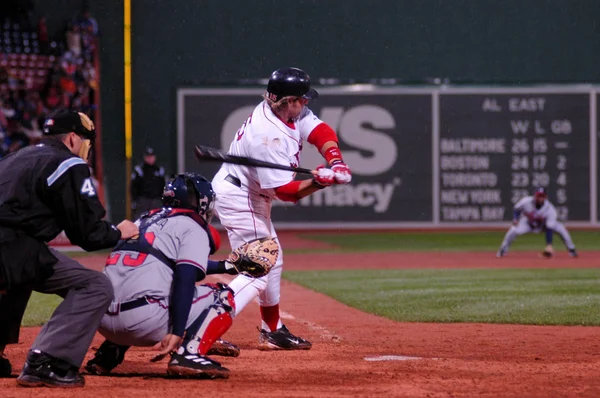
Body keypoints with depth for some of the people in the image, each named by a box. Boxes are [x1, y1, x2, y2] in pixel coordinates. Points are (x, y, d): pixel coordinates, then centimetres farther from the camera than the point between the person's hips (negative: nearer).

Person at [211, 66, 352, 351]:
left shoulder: (291, 111, -7)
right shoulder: (269, 137, -32)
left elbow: (321, 132, -10)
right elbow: (286, 191, -29)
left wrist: (335, 161, -27)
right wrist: (318, 181, -43)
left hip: (253, 196, 11)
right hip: (238, 198, -11)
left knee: (272, 261, 21)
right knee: (259, 270, -13)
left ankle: (272, 332, 31)